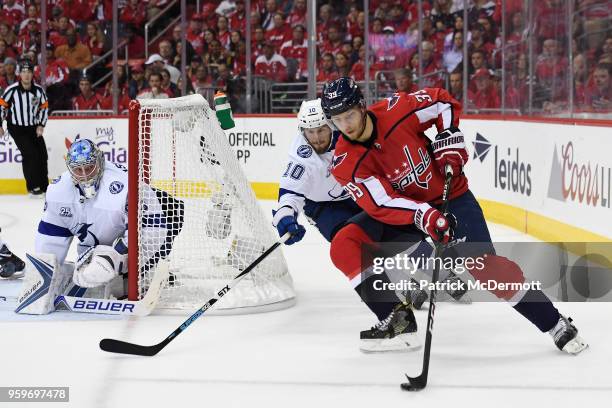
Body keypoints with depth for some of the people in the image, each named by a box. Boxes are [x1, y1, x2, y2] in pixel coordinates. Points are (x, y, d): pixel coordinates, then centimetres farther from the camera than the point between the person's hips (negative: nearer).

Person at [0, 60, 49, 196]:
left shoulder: (39, 90, -6)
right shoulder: (12, 90, -16)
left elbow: (44, 107, 6)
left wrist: (41, 125, -3)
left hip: (33, 127, 4)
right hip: (16, 128, -4)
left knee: (42, 155, 4)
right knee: (31, 154, -16)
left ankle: (44, 186, 18)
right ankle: (33, 187, -6)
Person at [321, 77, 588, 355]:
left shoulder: (396, 109, -20)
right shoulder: (346, 164, -18)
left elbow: (442, 102, -1)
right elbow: (382, 203, -27)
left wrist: (449, 140, -12)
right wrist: (423, 216, -42)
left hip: (449, 197, -3)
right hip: (403, 212, 3)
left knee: (483, 264, -17)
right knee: (344, 246, -15)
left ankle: (555, 324, -6)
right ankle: (392, 316, -3)